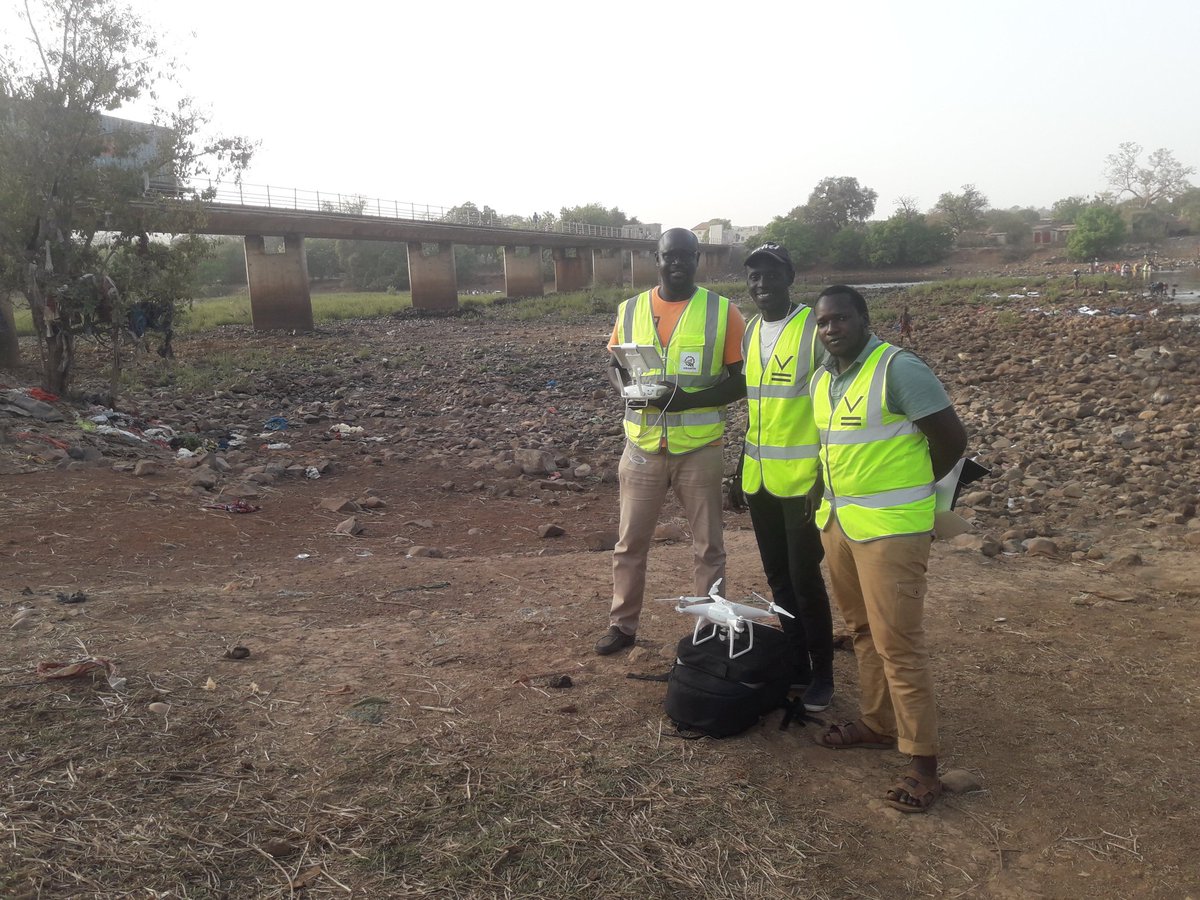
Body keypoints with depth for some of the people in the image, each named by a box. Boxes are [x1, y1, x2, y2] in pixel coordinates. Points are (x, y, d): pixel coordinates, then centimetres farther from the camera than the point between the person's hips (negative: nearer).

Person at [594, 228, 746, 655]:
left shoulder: (723, 312, -5)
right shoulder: (630, 310, 4)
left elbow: (741, 380, -5)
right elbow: (614, 365, 14)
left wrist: (688, 398, -20)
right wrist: (630, 387, -10)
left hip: (700, 450, -2)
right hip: (643, 448, 2)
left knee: (708, 547, 9)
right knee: (630, 543, 11)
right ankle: (622, 624, 27)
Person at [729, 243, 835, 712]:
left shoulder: (814, 328, -9)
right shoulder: (750, 331, 11)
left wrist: (826, 478, -15)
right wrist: (740, 473, 17)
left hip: (802, 478, -6)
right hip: (759, 478, 7)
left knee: (805, 579, 0)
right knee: (778, 577, 13)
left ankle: (822, 675, 16)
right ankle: (796, 666, 27)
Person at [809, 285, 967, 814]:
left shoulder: (898, 370, -13)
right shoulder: (821, 380, 11)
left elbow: (951, 440, -11)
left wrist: (901, 489, 0)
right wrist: (833, 496, 14)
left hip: (890, 529, -8)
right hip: (836, 523, 8)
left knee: (897, 643, -5)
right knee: (862, 631, 18)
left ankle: (922, 760, 7)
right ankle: (877, 723, 33)